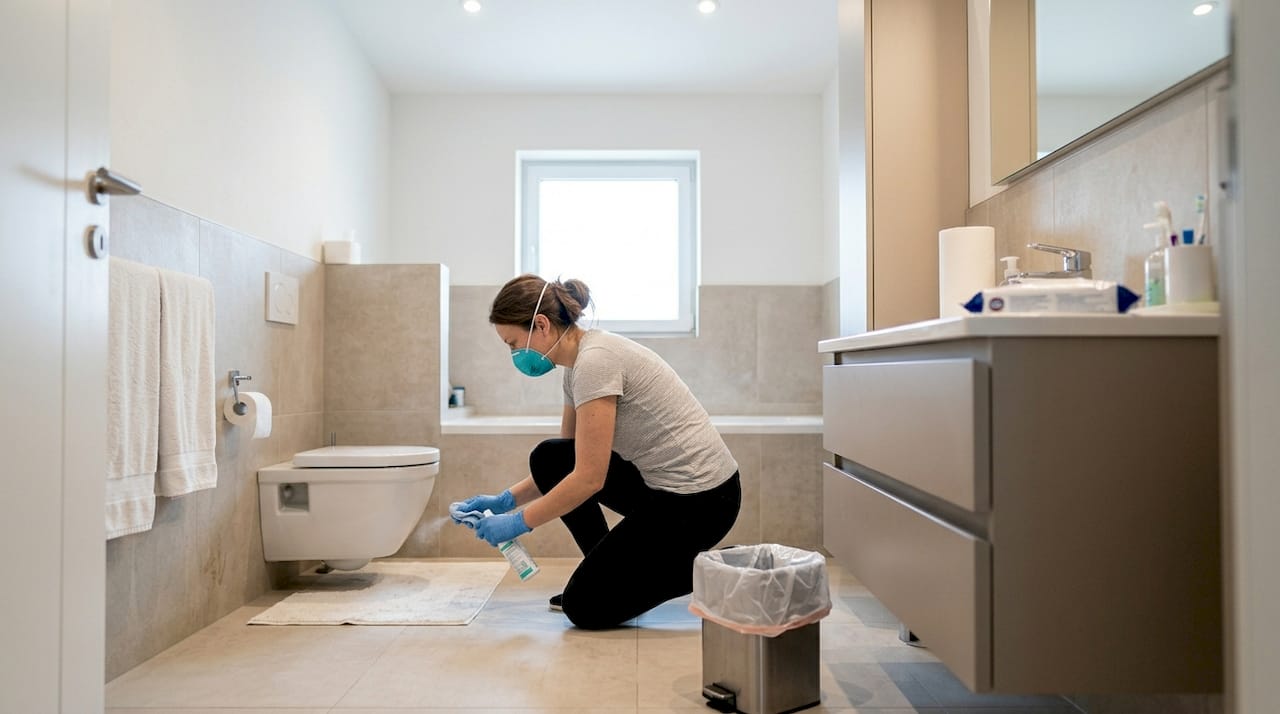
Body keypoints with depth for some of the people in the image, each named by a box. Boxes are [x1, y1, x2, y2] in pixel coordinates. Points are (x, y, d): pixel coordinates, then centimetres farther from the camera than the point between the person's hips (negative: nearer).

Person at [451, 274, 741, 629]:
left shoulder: (594, 362, -21)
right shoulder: (581, 362, 8)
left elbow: (589, 479, -22)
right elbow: (568, 465, 17)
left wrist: (518, 522, -11)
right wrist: (505, 500, 8)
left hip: (700, 498, -9)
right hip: (664, 482, 9)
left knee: (585, 607, -5)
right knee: (548, 459, 8)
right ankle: (611, 572, 16)